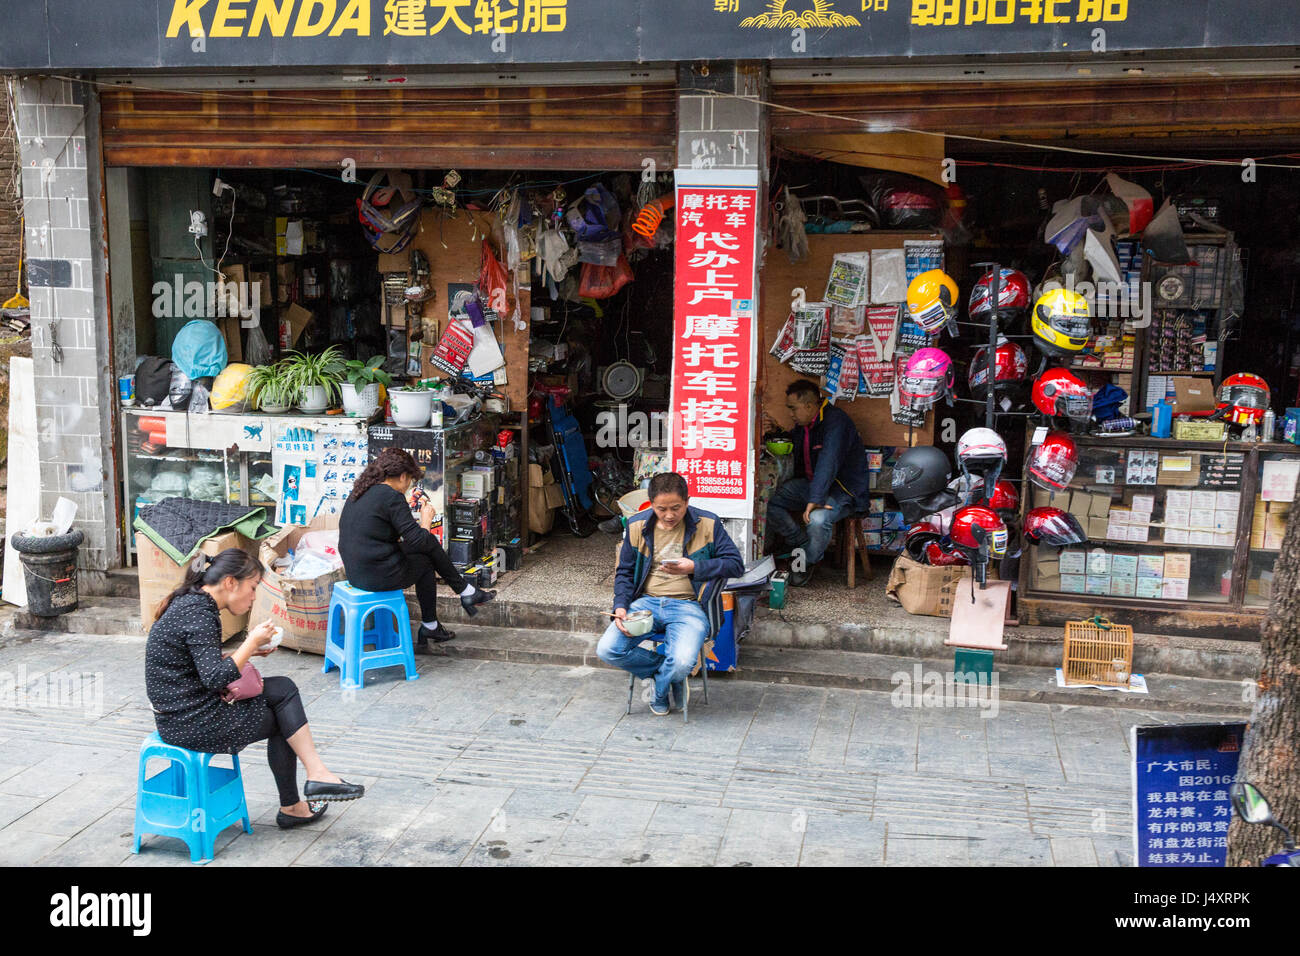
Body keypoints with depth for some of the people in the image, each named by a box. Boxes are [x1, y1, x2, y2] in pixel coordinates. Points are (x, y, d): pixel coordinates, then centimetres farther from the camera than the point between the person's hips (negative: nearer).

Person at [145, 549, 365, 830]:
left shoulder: (190, 604, 11)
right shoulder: (199, 614, -21)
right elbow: (216, 678, -28)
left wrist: (246, 651, 8)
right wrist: (251, 643, -17)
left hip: (181, 716, 10)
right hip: (194, 725, -10)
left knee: (284, 689, 9)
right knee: (281, 720, 7)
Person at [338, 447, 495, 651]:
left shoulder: (359, 493, 12)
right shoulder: (392, 497, -15)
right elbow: (418, 541, -16)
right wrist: (426, 519, 3)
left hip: (355, 572, 9)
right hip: (380, 576, -9)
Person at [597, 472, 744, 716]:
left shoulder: (708, 524, -2)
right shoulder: (637, 526, 6)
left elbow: (736, 564, -4)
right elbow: (625, 572, 15)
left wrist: (694, 568, -17)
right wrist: (621, 606, -3)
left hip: (688, 605, -3)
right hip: (646, 602, 3)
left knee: (682, 662, -30)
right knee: (607, 650, -18)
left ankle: (658, 692, 8)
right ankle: (669, 674, 6)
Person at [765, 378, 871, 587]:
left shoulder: (836, 420, -22)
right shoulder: (801, 424, 6)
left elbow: (828, 463, -33)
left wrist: (815, 499, -41)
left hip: (844, 489, -8)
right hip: (810, 482, 9)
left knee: (817, 519, -36)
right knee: (769, 503, -9)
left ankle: (808, 562, -5)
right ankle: (803, 545, 4)